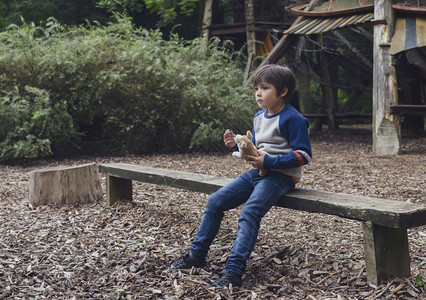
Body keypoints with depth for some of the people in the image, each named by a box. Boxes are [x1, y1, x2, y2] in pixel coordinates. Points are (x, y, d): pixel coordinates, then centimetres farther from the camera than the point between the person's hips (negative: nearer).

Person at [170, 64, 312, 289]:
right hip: (257, 172, 9)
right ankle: (197, 255, 11)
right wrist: (236, 144, 3)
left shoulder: (292, 119, -13)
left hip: (280, 176, -8)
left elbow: (304, 155, -16)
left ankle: (233, 272, -28)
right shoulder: (259, 117, 13)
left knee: (249, 213, -30)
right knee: (214, 202, 0)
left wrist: (269, 162, -22)